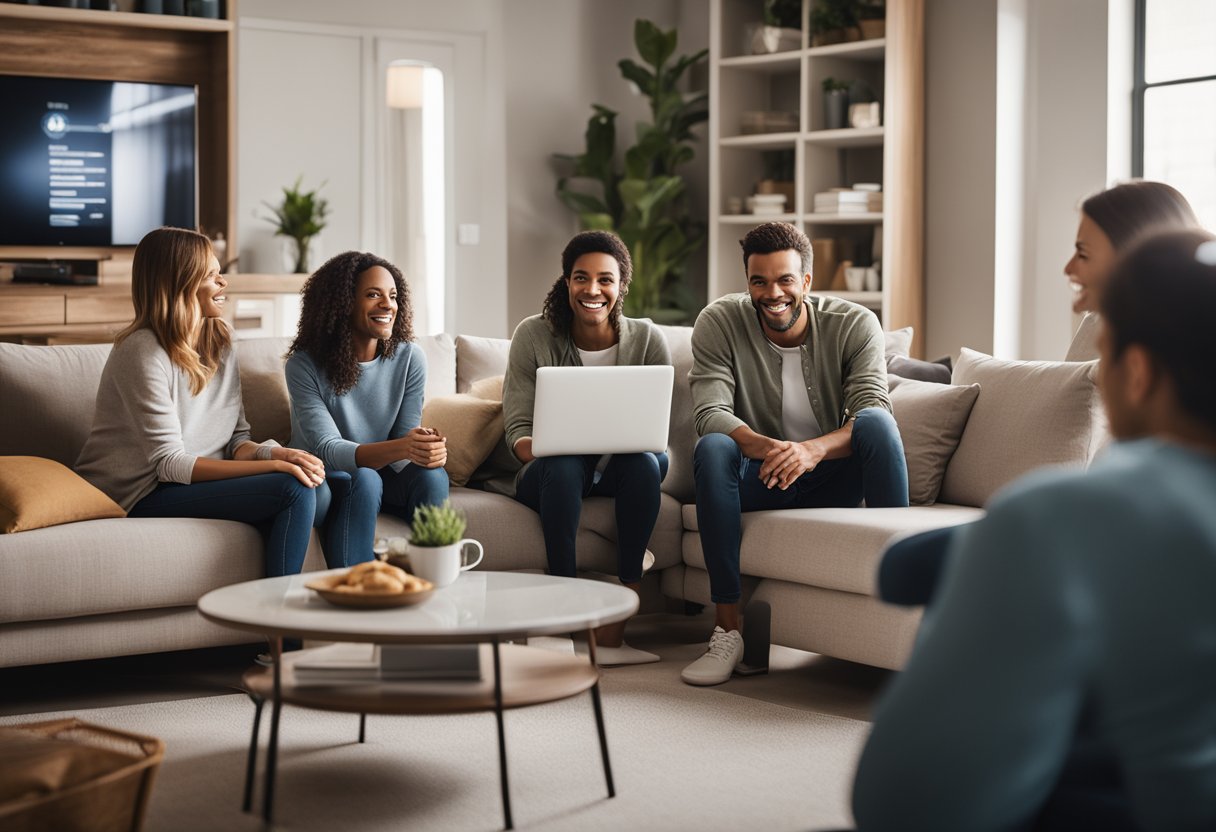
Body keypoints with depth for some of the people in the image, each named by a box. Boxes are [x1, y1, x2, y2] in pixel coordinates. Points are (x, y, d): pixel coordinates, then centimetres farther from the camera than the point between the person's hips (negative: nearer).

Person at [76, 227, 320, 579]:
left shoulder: (220, 342, 9)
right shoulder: (144, 352, -16)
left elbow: (236, 439, 6)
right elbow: (169, 464, -20)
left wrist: (272, 453, -18)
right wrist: (272, 466, -25)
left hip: (197, 481, 7)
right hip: (143, 495, -7)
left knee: (317, 488, -16)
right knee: (293, 489, -23)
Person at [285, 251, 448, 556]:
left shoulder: (410, 358, -6)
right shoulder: (304, 365, -16)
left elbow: (406, 437, -6)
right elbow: (327, 449, -24)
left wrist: (428, 448, -33)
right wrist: (399, 448, -42)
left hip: (382, 476, 4)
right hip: (323, 480, -3)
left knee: (432, 475, -27)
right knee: (365, 480, -35)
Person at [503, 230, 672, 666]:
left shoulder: (648, 339, -4)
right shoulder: (534, 335, -6)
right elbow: (517, 429, -7)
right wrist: (533, 446, -32)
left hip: (621, 472, 1)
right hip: (550, 475, -1)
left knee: (647, 461, -33)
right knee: (562, 462, -36)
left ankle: (613, 631, -33)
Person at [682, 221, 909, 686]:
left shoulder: (854, 325, -9)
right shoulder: (719, 323, -8)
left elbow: (874, 411, -22)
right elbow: (709, 412, -20)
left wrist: (813, 449, -43)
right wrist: (766, 449, -41)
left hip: (832, 478, -1)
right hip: (759, 480, 1)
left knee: (875, 422, -29)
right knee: (712, 448, -31)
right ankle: (727, 630, -31)